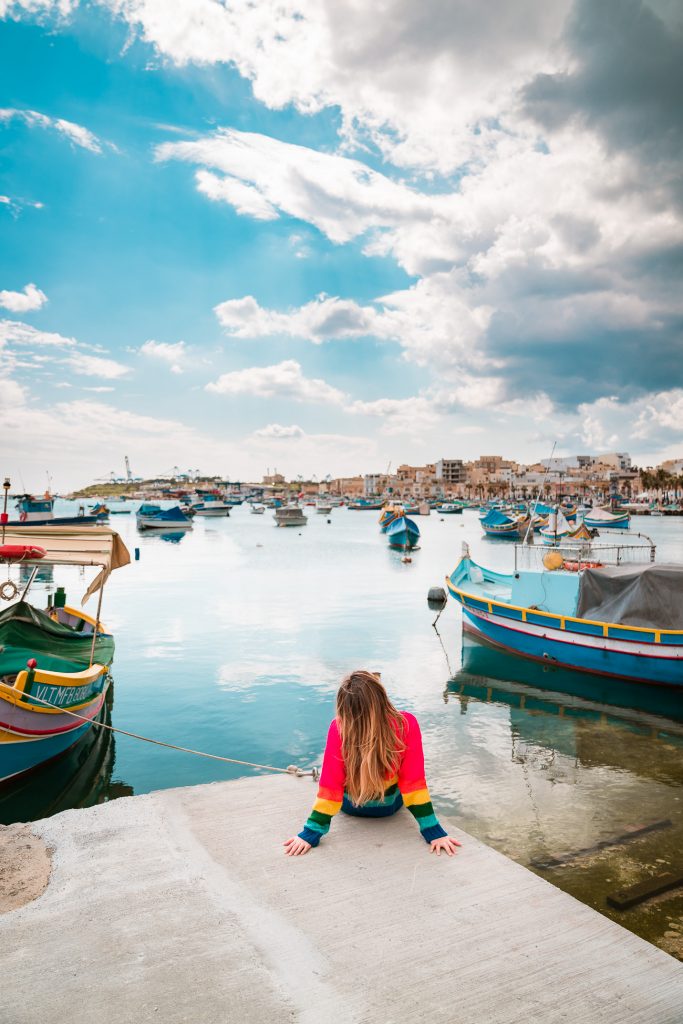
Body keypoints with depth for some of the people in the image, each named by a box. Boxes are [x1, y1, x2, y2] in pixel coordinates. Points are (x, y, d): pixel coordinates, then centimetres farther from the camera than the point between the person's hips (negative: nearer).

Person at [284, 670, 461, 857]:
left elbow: (330, 784, -29)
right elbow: (413, 781, -28)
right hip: (389, 805, 1)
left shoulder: (338, 728, -34)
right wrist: (433, 831, -20)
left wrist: (311, 833, -21)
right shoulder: (407, 724, -32)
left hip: (349, 805, 0)